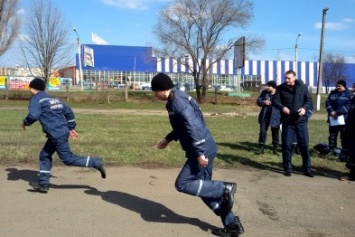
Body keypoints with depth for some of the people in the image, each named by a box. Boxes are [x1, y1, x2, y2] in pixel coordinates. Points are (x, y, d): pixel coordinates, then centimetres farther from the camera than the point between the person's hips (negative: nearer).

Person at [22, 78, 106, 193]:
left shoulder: (36, 99, -4)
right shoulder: (54, 99, 20)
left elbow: (34, 115, -21)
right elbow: (68, 111, 21)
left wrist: (25, 122, -1)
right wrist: (71, 128, 26)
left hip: (57, 135, -9)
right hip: (62, 132, 9)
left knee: (68, 159, -3)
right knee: (44, 156, 16)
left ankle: (96, 162, -3)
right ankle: (43, 183, 19)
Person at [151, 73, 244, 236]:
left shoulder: (178, 102, -19)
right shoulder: (176, 99, 14)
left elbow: (194, 126, -26)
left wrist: (199, 153, -25)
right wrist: (168, 138, 26)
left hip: (203, 150, -10)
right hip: (205, 149, 10)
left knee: (182, 184, -5)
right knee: (205, 187, 14)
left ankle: (225, 188, 1)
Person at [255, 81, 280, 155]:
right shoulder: (264, 92, 2)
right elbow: (258, 101, 6)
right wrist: (263, 102, -14)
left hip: (275, 116, -4)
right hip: (265, 115, 4)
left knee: (275, 132, 8)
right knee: (262, 131, 5)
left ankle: (275, 148, 22)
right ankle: (261, 148, 15)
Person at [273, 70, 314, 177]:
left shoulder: (302, 87, 2)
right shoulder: (280, 88, 2)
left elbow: (309, 100, 4)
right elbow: (275, 100, -1)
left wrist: (305, 108, -15)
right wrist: (282, 107, -21)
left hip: (301, 121, 0)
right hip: (287, 121, 0)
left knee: (304, 144, 3)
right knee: (287, 145, 4)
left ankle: (307, 168, 15)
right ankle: (287, 168, 16)